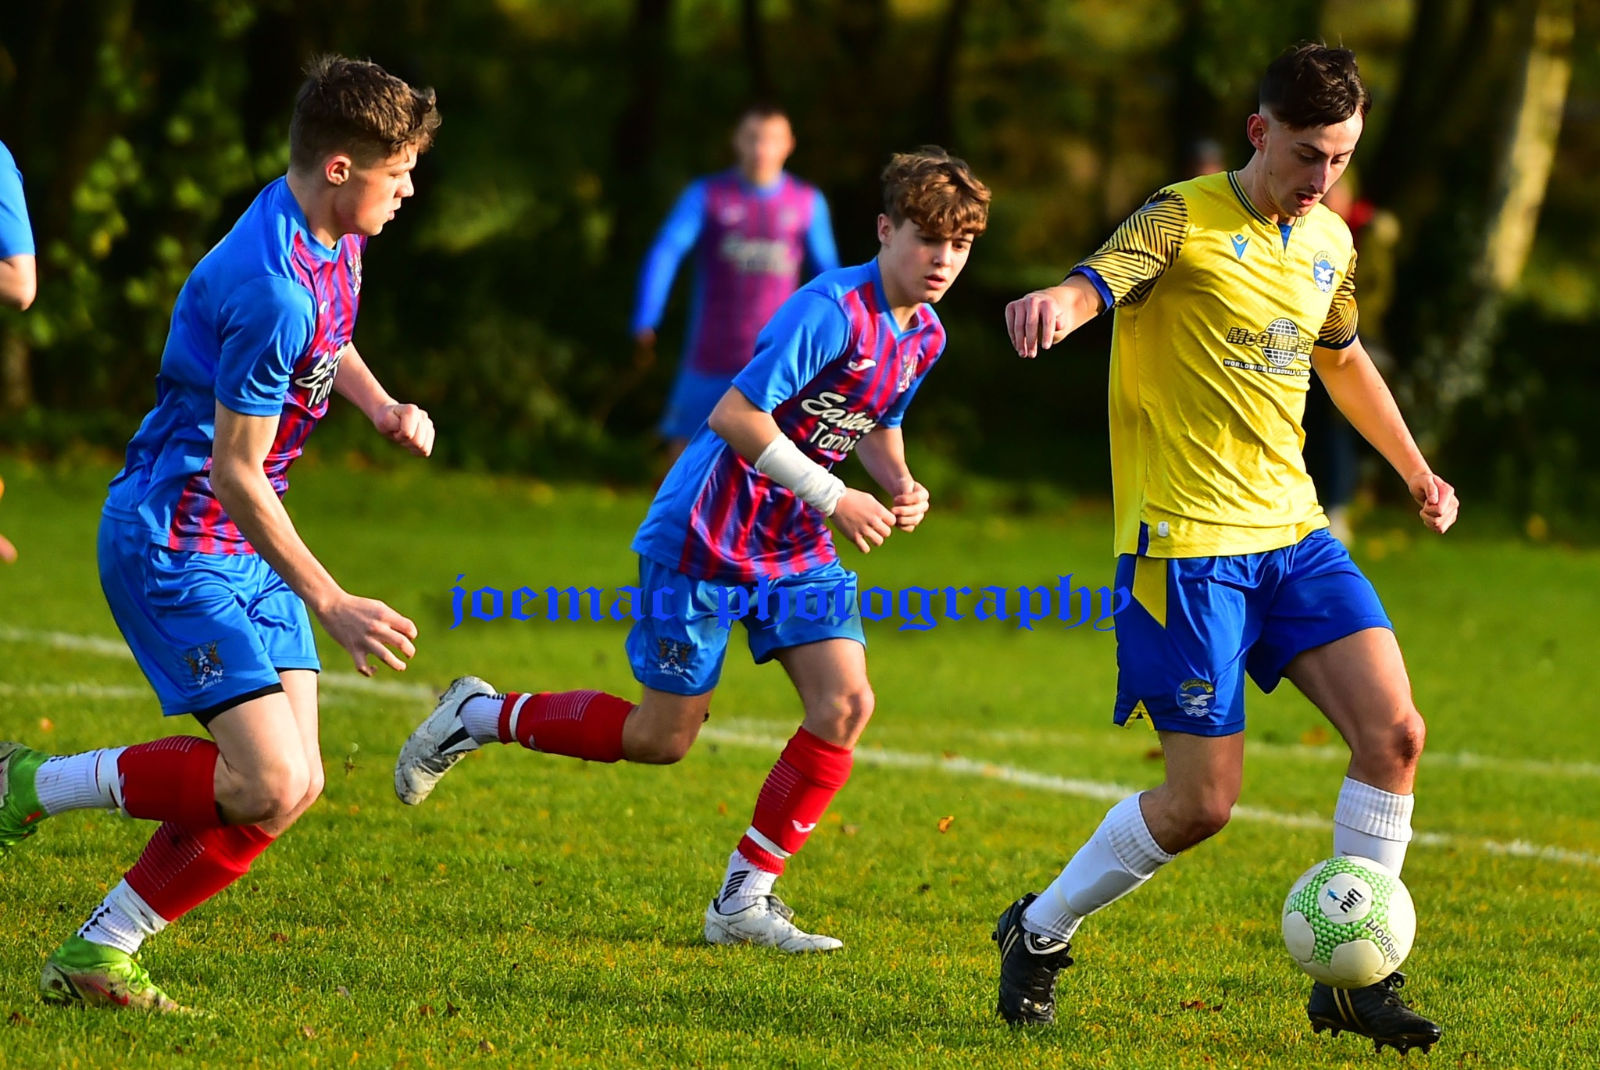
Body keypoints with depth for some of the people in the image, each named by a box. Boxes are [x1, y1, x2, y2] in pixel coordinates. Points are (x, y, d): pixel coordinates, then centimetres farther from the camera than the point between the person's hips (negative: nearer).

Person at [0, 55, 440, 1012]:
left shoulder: (336, 239, 4)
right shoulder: (269, 288, -26)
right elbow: (235, 474, -22)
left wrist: (384, 406, 8)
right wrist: (331, 604, -18)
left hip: (248, 544, 10)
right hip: (172, 545, -10)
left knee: (294, 786, 1)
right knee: (267, 785, -18)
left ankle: (99, 958, 9)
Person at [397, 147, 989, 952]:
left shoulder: (923, 336, 5)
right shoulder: (831, 309, -23)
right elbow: (734, 415, -28)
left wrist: (901, 487, 2)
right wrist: (832, 498, -26)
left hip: (796, 549, 8)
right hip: (706, 534, -8)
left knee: (846, 704, -10)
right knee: (662, 737, -1)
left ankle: (744, 900, -1)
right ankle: (478, 718, 21)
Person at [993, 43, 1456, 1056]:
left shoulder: (1331, 241, 11)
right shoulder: (1187, 219, -10)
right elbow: (1097, 284, -30)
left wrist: (1417, 471, 40)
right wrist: (1056, 304, -54)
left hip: (1294, 531, 7)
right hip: (1188, 543, -6)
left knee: (1394, 733, -9)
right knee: (1202, 801, -6)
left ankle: (1354, 981, 2)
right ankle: (1039, 933, 18)